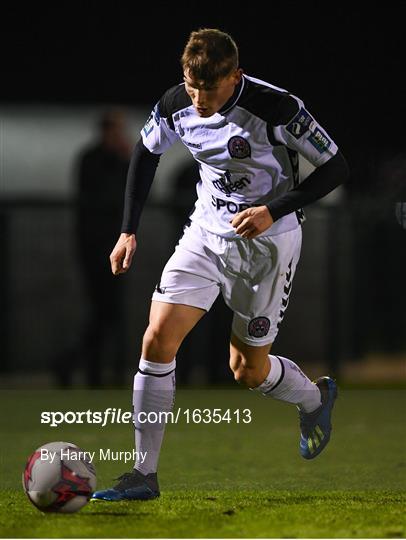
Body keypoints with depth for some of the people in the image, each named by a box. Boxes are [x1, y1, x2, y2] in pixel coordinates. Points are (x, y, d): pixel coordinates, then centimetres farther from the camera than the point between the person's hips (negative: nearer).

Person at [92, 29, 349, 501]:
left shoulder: (276, 108, -24)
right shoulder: (175, 105, -10)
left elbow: (335, 169, -16)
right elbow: (146, 152, 11)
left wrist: (273, 210, -27)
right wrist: (128, 231, 6)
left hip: (266, 243, -4)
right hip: (206, 233, 4)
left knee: (247, 370, 6)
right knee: (158, 338, -13)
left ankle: (315, 398, 42)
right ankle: (144, 475, -6)